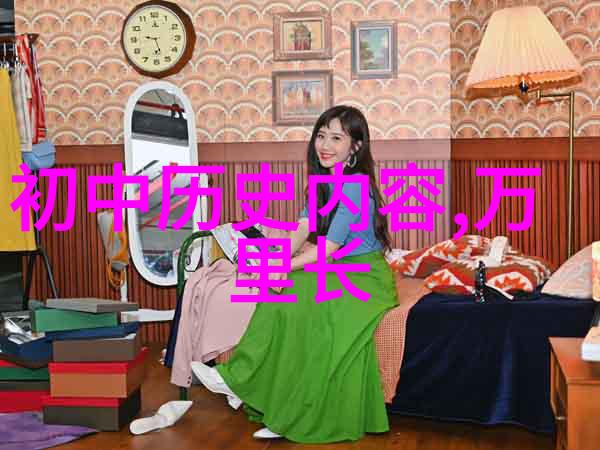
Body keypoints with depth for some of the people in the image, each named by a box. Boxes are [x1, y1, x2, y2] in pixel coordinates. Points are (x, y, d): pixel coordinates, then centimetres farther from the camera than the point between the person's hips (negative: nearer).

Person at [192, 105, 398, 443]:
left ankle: (237, 379, -17)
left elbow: (330, 247, -20)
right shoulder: (325, 180, 9)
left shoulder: (355, 185, -19)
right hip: (340, 273, 8)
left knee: (295, 294, -27)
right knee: (284, 292, -17)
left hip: (366, 278, -8)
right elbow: (303, 228, 2)